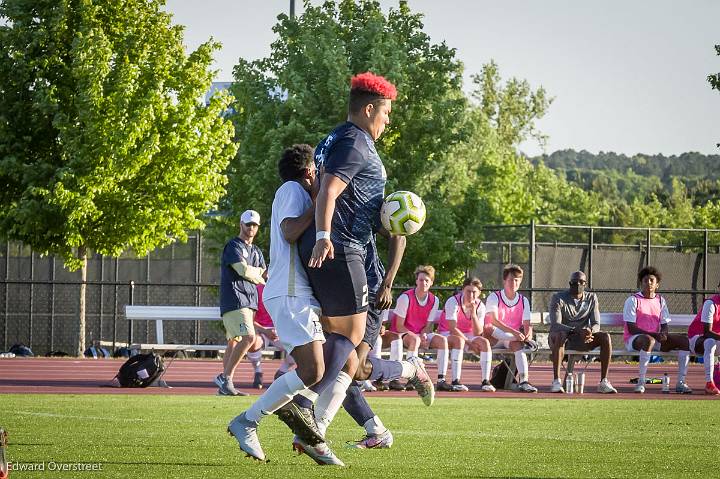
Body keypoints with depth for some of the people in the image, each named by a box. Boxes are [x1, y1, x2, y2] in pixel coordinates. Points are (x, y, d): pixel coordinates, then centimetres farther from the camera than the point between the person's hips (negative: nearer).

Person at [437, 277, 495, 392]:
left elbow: (478, 333, -11)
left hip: (468, 336, 5)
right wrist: (469, 343, -22)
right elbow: (452, 329, -21)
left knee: (485, 342, -22)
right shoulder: (453, 302, -18)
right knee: (459, 341, -37)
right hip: (447, 335, -5)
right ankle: (455, 382, -43)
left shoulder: (480, 306, -5)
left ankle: (485, 381, -24)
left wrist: (473, 313, -24)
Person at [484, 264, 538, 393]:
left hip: (513, 340, 2)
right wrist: (514, 332, -33)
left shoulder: (523, 301, 9)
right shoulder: (494, 298, -4)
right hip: (494, 339, -2)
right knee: (488, 328, -36)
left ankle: (524, 380, -47)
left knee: (517, 344, -34)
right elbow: (494, 321, -20)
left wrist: (528, 334, -26)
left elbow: (527, 324, 0)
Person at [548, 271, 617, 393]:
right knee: (559, 335, -40)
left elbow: (596, 324, -3)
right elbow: (555, 324, -20)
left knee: (605, 337, -22)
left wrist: (590, 332, -29)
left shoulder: (591, 298, 5)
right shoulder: (558, 298, -7)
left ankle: (603, 382, -24)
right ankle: (556, 381, -43)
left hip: (582, 339, 4)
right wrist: (577, 331, -36)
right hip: (563, 337, -4)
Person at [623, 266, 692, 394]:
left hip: (657, 337, 6)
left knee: (684, 340, -13)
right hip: (633, 339, -6)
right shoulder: (633, 300, -5)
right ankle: (641, 382, -36)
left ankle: (681, 382, -16)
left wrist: (663, 334, -13)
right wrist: (654, 335, -21)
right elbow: (631, 328, -12)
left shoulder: (660, 300, 14)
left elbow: (664, 325, 13)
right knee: (649, 340, -42)